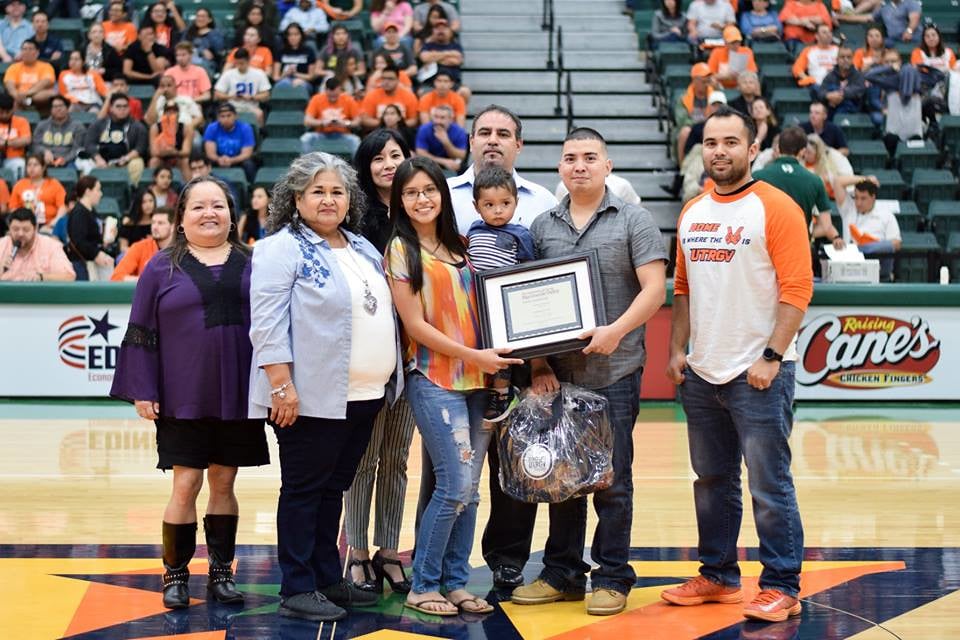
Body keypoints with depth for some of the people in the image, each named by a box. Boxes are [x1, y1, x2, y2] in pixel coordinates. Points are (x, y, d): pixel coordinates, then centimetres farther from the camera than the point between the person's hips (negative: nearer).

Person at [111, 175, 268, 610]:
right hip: (183, 398, -2)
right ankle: (175, 575, 11)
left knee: (224, 482, 8)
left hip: (237, 397, 2)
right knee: (186, 484, -1)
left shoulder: (252, 264, 8)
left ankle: (221, 573, 18)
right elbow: (143, 333, 2)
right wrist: (143, 392, -5)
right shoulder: (163, 268, 3)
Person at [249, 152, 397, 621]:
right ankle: (298, 590, 6)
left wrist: (389, 379, 18)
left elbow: (384, 312, 23)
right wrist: (282, 384, -22)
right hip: (312, 397, -7)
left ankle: (328, 579, 23)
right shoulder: (282, 249, -7)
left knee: (334, 490, 15)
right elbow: (267, 322, -15)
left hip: (366, 396, 7)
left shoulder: (363, 249, 16)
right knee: (304, 491, 0)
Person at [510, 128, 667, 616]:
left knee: (611, 478, 1)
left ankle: (612, 578, 11)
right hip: (557, 373, 4)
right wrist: (537, 361, 0)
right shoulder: (543, 227, 10)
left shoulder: (632, 220, 1)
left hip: (613, 370, -3)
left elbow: (654, 288, -7)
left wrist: (616, 330, -21)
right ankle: (562, 574, 20)